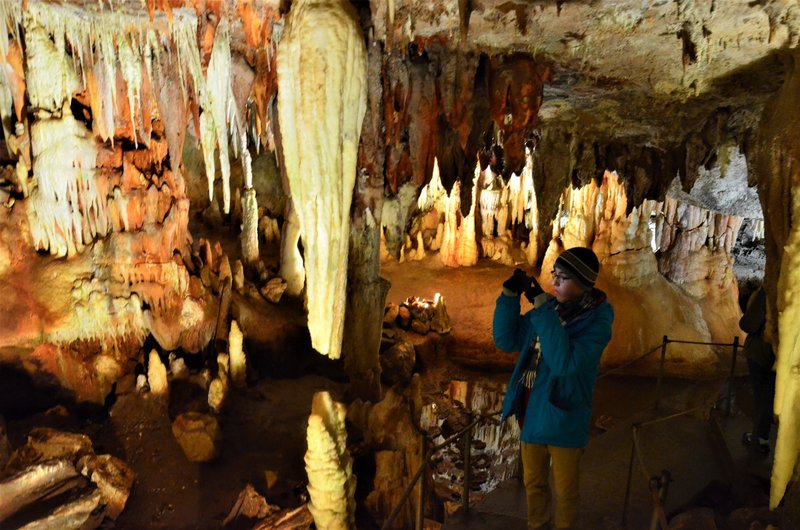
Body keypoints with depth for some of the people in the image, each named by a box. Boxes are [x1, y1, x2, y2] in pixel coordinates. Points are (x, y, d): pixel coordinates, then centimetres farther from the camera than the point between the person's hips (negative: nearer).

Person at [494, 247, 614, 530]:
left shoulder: (597, 321, -18)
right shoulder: (550, 308, -4)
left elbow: (564, 362, -33)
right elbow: (506, 339, -4)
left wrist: (541, 307, -35)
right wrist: (510, 294, -16)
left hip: (563, 419, -5)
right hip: (531, 413, 5)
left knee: (564, 490, 18)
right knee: (533, 482, 24)